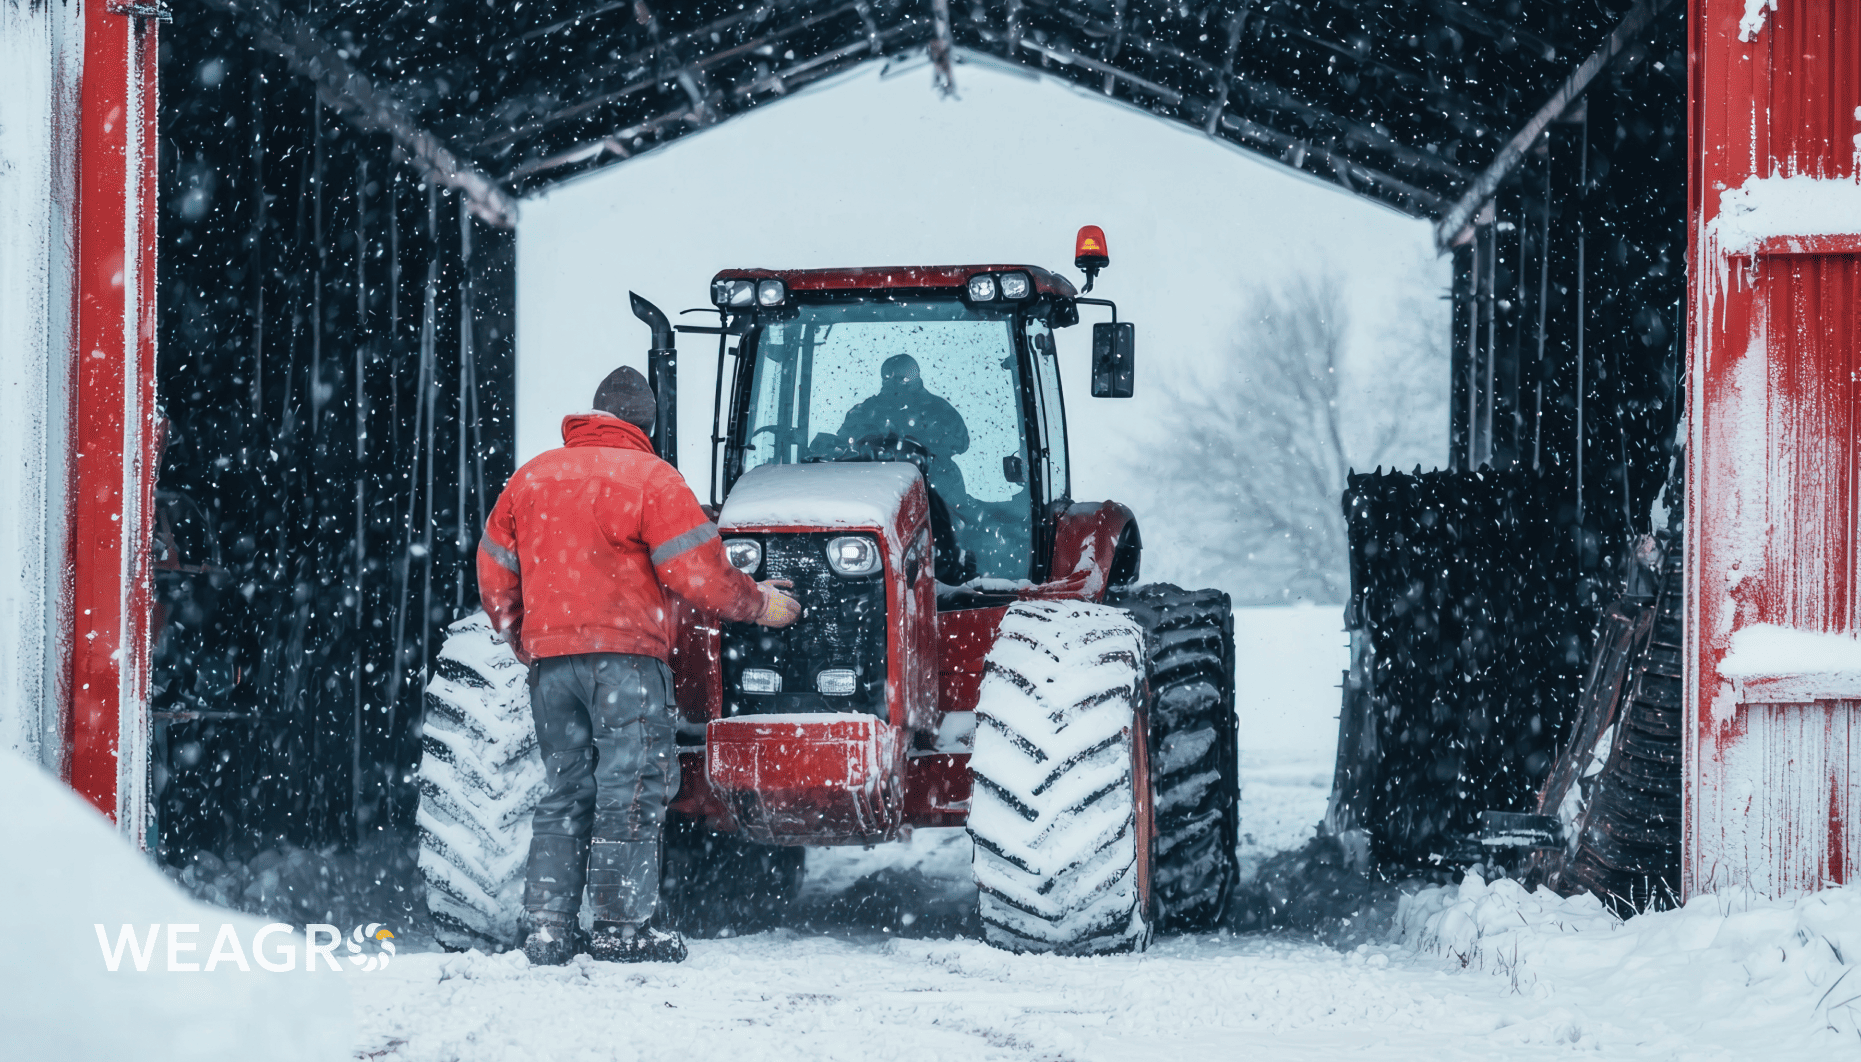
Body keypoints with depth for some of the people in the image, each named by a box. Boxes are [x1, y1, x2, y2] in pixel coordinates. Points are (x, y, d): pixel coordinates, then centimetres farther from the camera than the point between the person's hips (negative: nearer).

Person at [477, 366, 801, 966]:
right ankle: (621, 927, -7)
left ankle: (547, 932, 7)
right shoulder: (651, 478, -4)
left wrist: (527, 644, 27)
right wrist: (756, 603, 6)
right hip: (625, 652, -6)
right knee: (632, 787, -3)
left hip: (550, 657, 6)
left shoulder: (531, 477, 14)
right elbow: (697, 573, -9)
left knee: (565, 792, 11)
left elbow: (495, 578, 16)